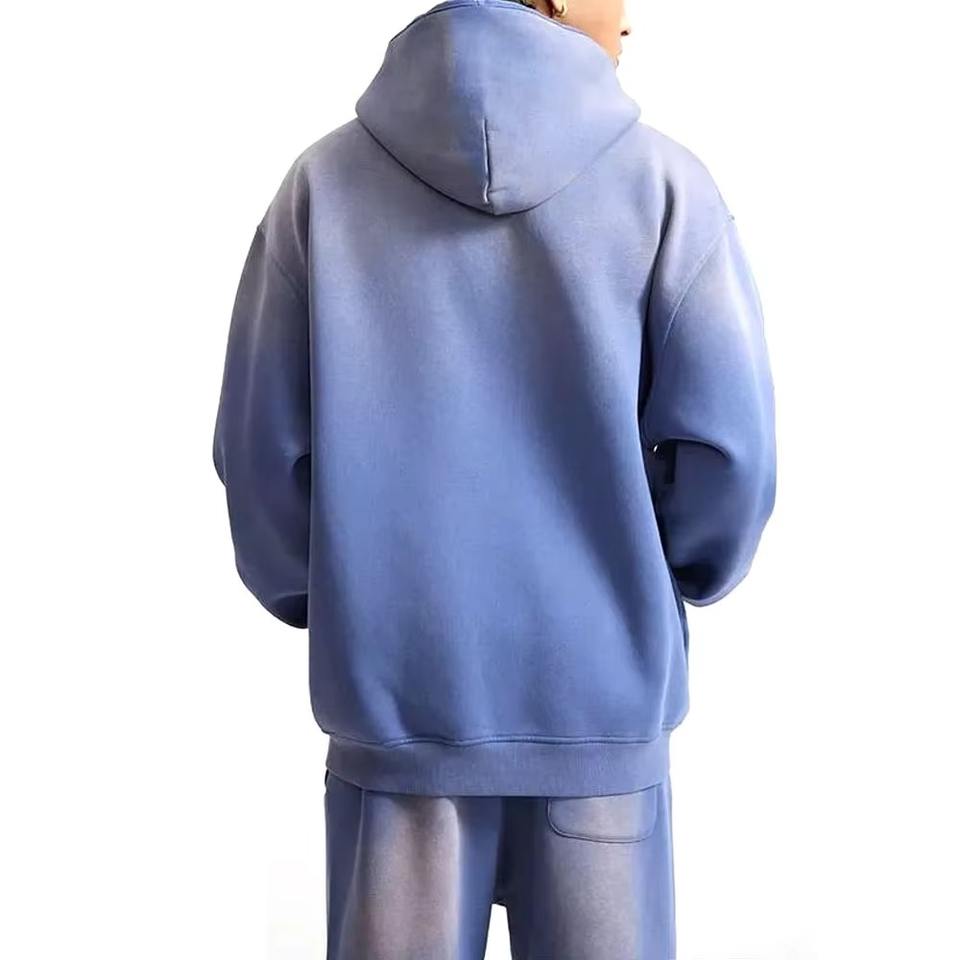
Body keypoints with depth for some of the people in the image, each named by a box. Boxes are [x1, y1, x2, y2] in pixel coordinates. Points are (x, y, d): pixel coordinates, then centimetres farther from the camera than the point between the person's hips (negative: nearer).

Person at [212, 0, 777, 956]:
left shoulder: (323, 180, -3)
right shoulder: (662, 181, -6)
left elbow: (260, 450, -2)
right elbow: (730, 448, -8)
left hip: (394, 692, 1)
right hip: (604, 699, -1)